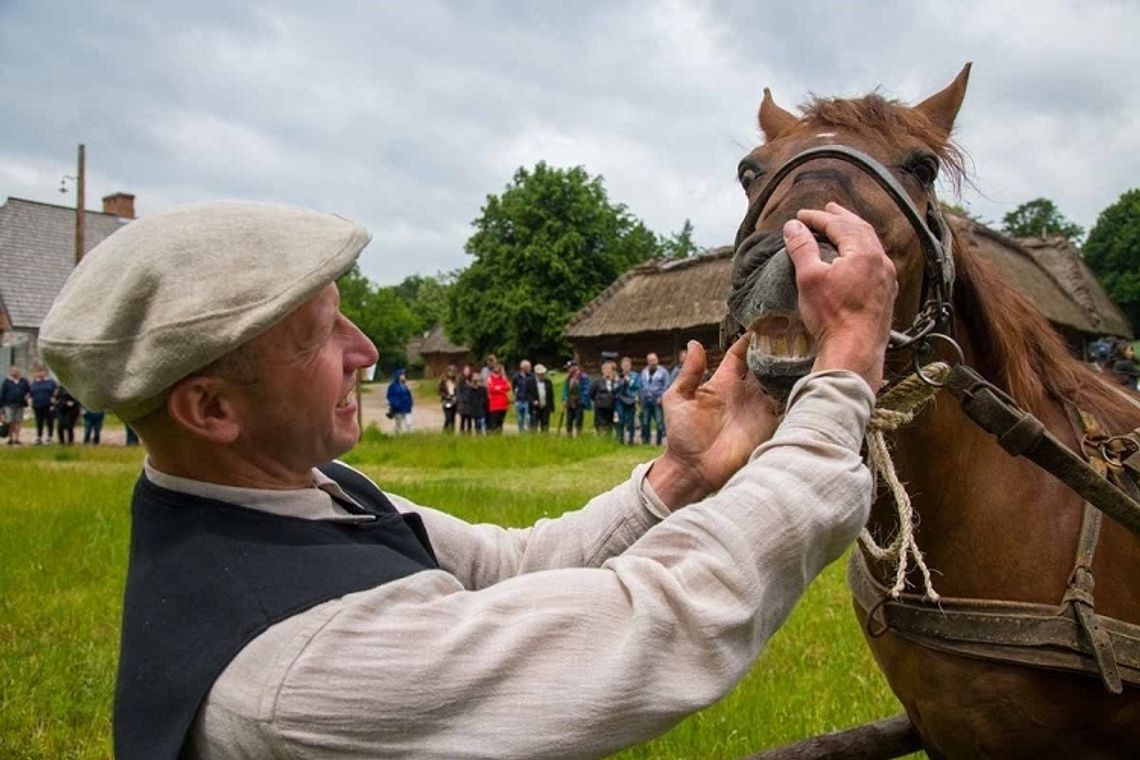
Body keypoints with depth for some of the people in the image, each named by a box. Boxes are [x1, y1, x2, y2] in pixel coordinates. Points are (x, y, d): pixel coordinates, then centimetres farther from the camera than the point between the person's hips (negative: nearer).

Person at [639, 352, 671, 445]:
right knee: (645, 422, 5)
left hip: (657, 401, -4)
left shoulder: (663, 371, 1)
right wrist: (642, 397, 6)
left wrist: (661, 397, -13)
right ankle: (645, 441, 14)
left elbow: (666, 386, -4)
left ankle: (659, 442, -3)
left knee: (660, 422, -7)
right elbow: (641, 385, 15)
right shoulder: (644, 371, 15)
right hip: (646, 401, 4)